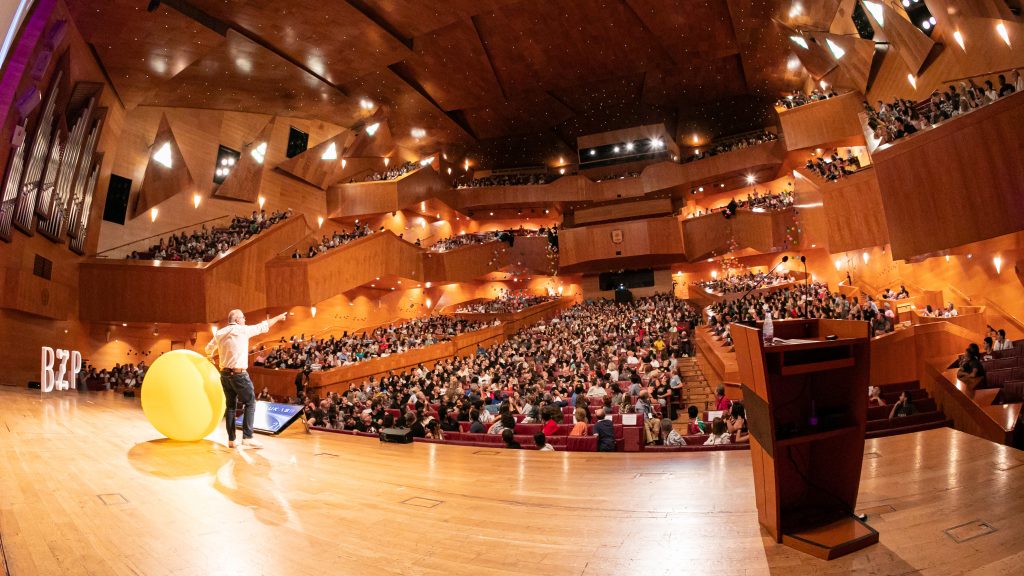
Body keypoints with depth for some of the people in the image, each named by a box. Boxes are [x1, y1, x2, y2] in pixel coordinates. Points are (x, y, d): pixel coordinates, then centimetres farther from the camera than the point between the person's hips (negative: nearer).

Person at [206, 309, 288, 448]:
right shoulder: (243, 330, -7)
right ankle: (247, 437, -8)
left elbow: (208, 350, 20)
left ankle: (231, 439, 14)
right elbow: (263, 326, 3)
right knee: (250, 403, 0)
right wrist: (278, 317, 15)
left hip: (224, 374, 6)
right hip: (239, 374, -6)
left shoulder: (219, 333, 8)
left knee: (230, 405, 12)